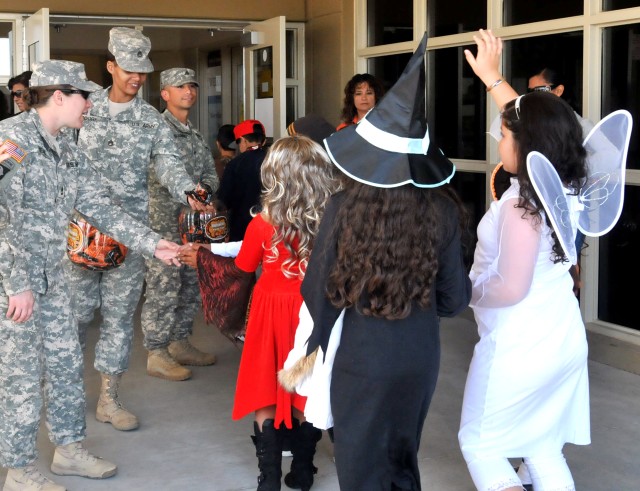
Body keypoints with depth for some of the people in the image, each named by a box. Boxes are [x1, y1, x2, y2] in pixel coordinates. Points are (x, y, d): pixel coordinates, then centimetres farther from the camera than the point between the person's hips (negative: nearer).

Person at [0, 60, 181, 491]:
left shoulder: (67, 151, 10)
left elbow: (102, 209, 10)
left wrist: (152, 244, 4)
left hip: (51, 277, 8)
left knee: (66, 364, 16)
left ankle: (70, 448, 32)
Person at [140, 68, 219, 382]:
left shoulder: (196, 135, 18)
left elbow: (210, 174, 13)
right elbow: (164, 173, -19)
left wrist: (204, 189, -9)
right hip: (163, 222, -9)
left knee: (191, 286, 15)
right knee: (163, 289, -5)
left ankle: (180, 344, 28)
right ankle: (156, 354, 4)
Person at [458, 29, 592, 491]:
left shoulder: (522, 204, -23)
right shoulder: (566, 188, 1)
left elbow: (511, 289, -24)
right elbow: (533, 125, 17)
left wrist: (464, 293, -6)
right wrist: (492, 77, 25)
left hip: (519, 347, -8)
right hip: (563, 339, 8)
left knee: (479, 442, 12)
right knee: (545, 451, 17)